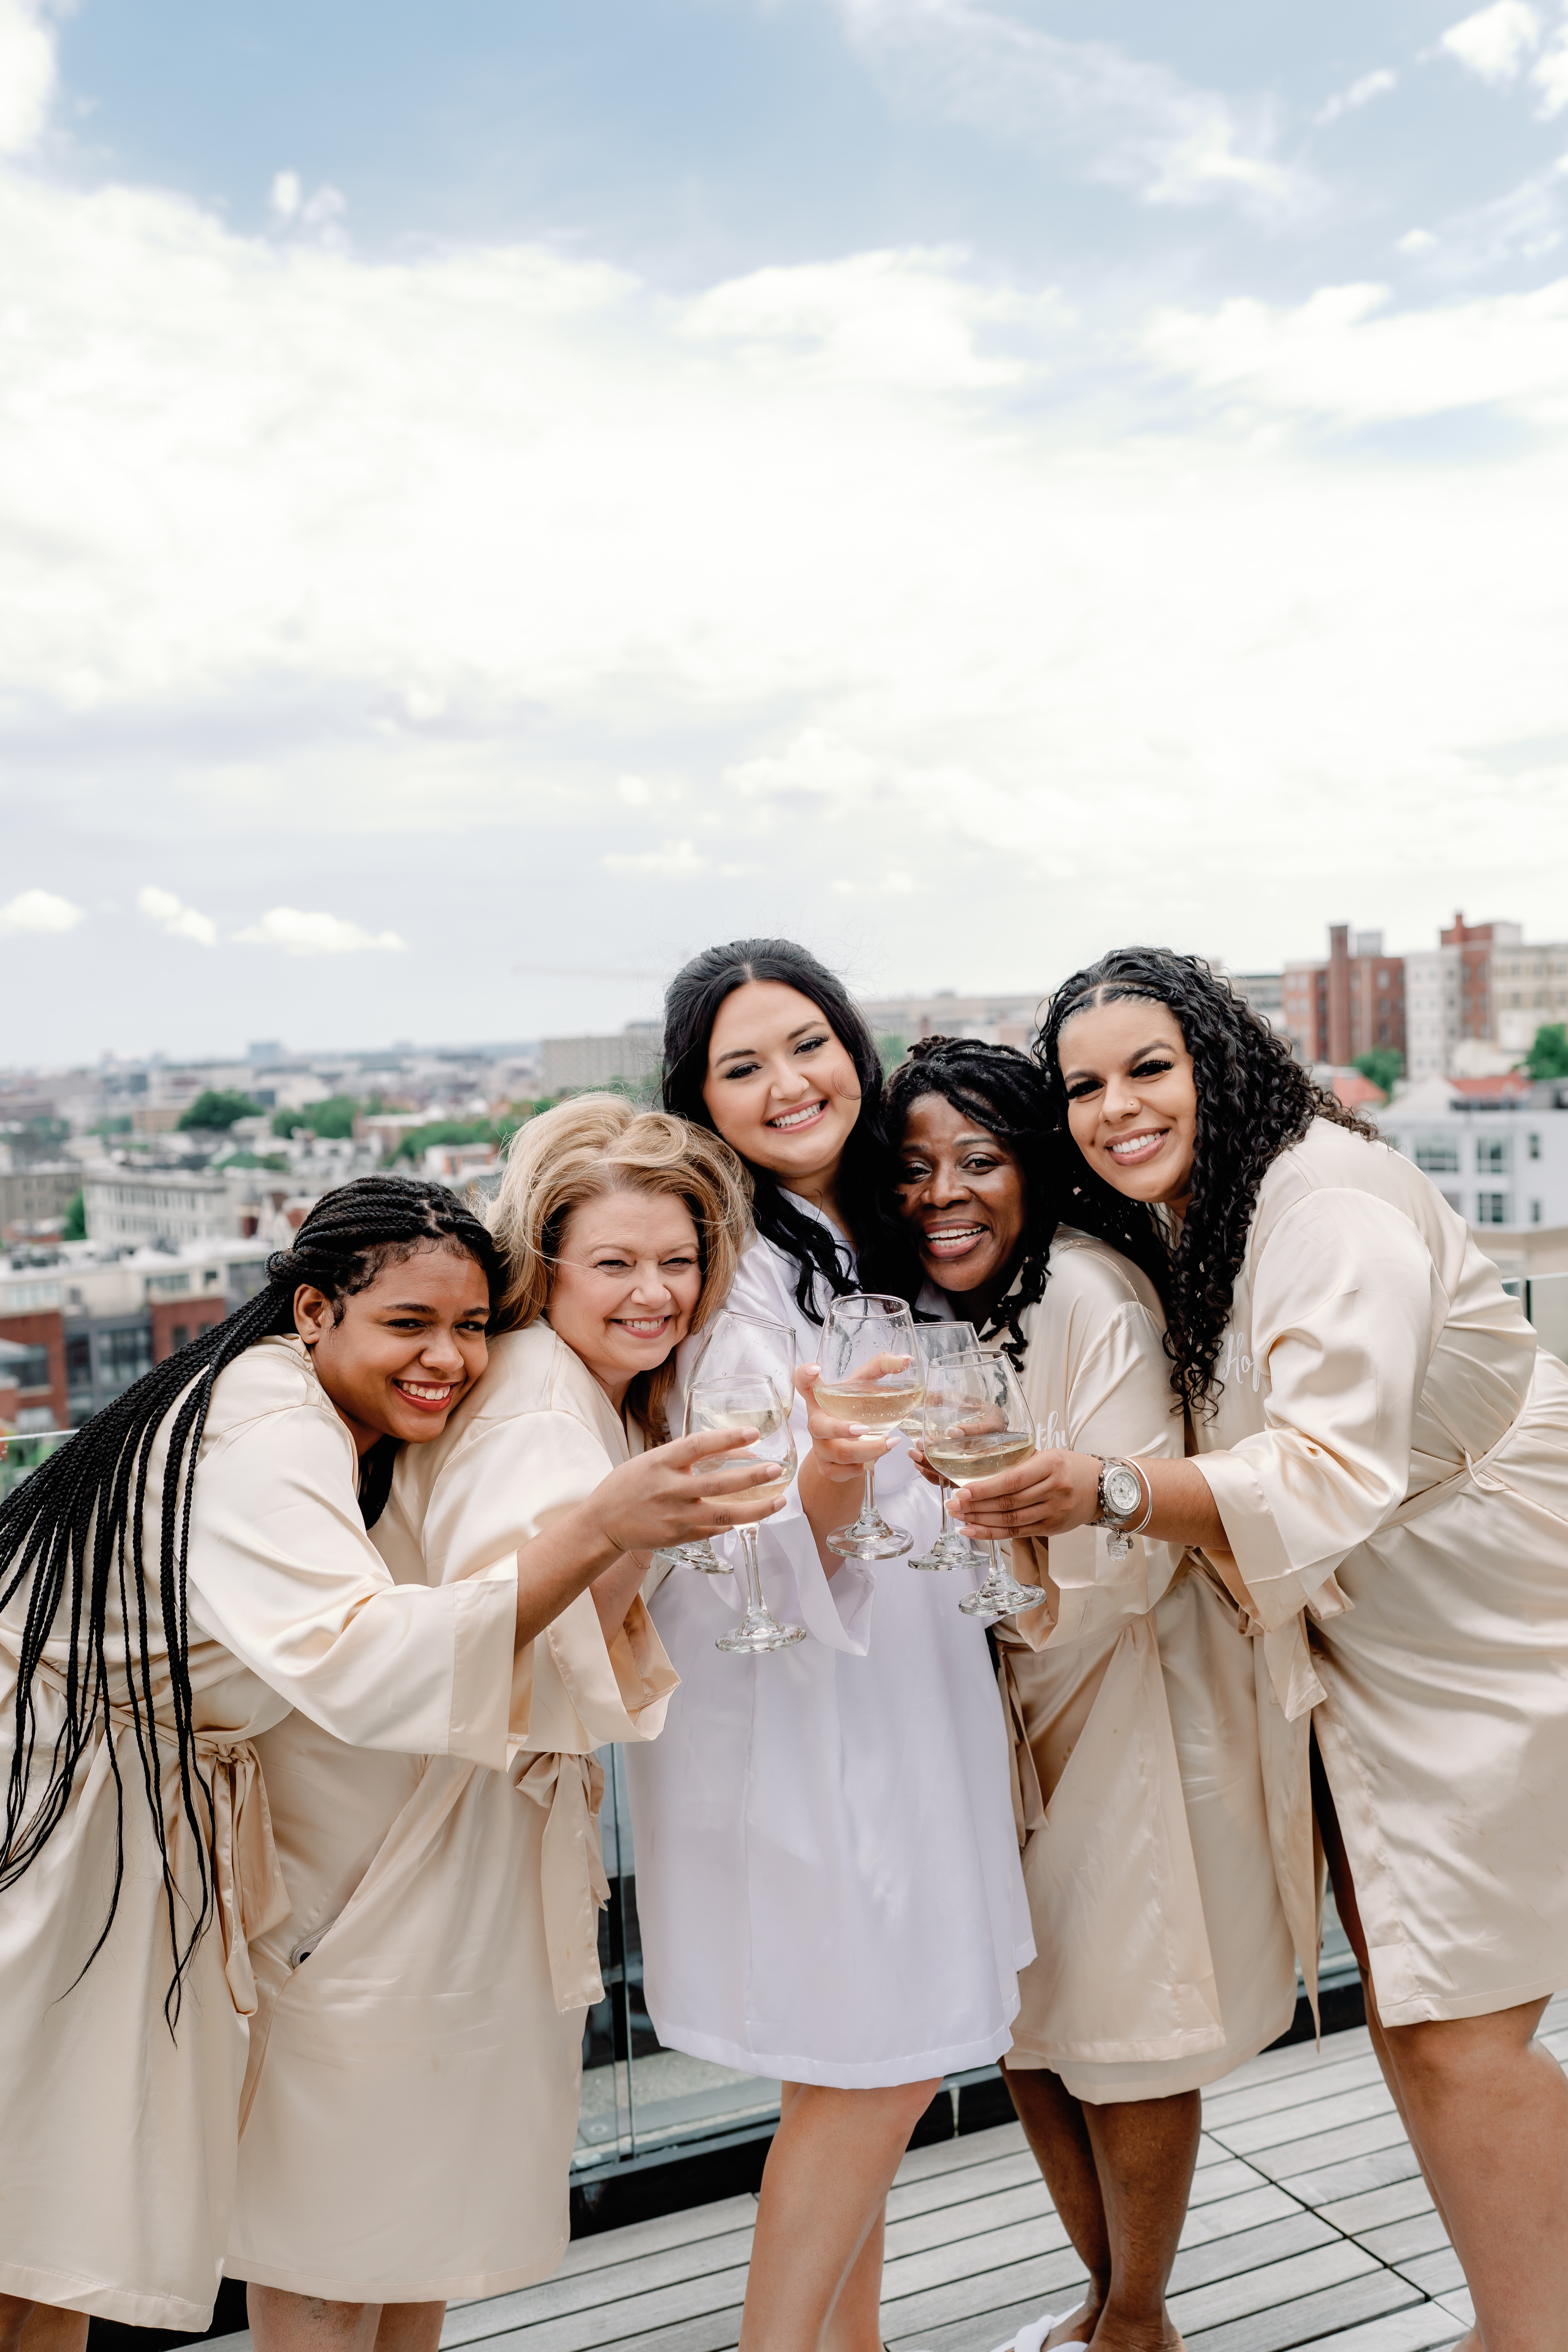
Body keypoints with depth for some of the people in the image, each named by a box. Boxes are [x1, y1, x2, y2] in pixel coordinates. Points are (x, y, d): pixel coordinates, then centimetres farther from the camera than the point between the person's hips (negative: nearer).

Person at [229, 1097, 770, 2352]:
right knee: (344, 2177, 4)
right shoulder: (528, 1404, -25)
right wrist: (600, 1526, -57)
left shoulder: (614, 1397, 4)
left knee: (439, 2158, 20)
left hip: (497, 1815, 9)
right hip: (379, 1816, -9)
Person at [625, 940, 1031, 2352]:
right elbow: (753, 1560, -24)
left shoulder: (869, 1236, 9)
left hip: (901, 1688, 8)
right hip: (791, 1707, -8)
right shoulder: (727, 1269, -17)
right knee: (870, 2065, 0)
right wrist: (829, 1476, -41)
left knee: (867, 2062, 15)